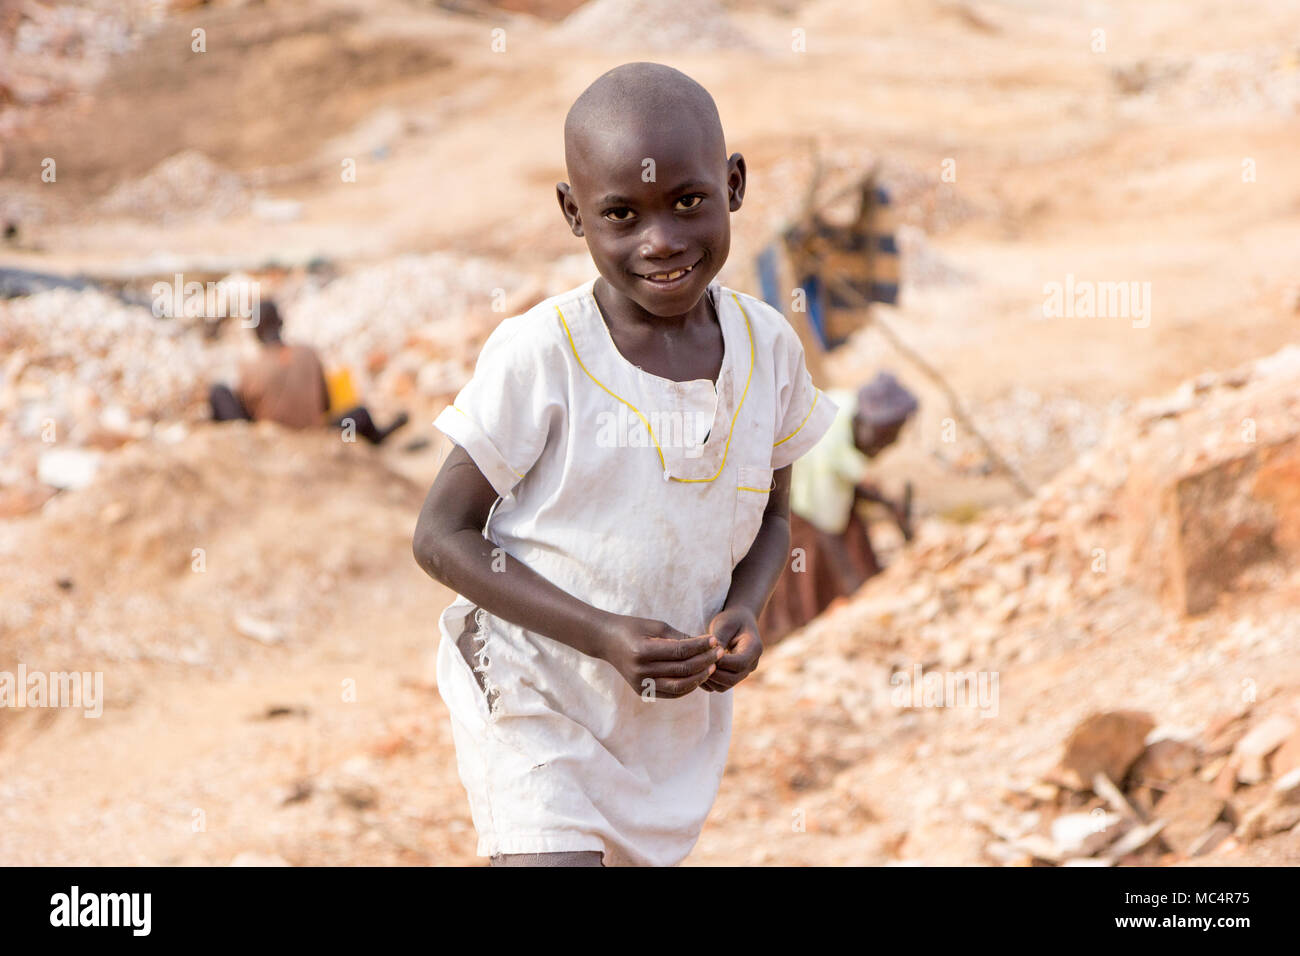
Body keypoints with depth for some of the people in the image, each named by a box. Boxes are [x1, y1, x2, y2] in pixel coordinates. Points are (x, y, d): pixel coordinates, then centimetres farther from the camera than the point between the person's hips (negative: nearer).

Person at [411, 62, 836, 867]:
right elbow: (443, 534, -14)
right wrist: (603, 636, -23)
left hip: (680, 710, 5)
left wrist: (744, 611, -11)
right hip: (535, 700, -5)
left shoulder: (769, 347, -4)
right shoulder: (539, 356, -18)